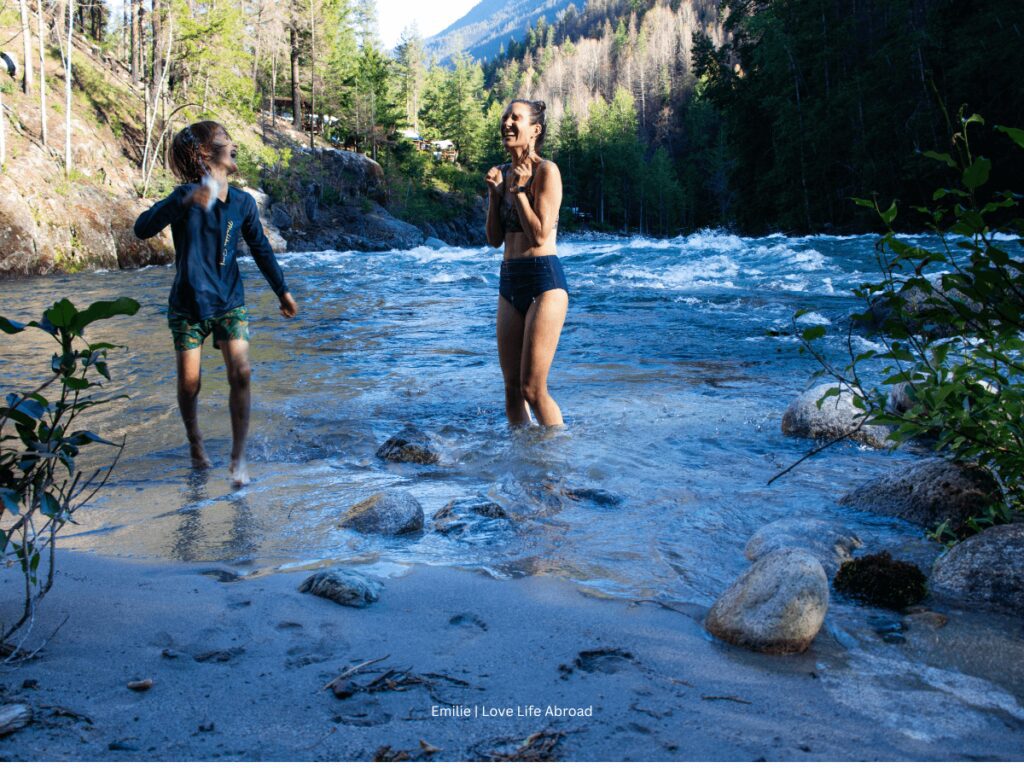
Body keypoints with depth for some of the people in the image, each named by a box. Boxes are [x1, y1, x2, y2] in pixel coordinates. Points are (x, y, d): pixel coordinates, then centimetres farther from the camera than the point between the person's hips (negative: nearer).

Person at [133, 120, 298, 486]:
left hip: (229, 304, 3)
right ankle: (195, 442, 33)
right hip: (188, 307, -3)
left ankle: (238, 458, 0)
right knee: (189, 383, 5)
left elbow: (261, 249, 13)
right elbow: (142, 229, -30)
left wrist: (282, 291, 19)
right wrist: (187, 201, -43)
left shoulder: (243, 202, -1)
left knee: (241, 375, -10)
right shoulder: (187, 196, -15)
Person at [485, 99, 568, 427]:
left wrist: (518, 189, -12)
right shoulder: (504, 173, 13)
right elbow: (495, 239, 11)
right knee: (512, 389, 9)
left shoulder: (546, 171, -9)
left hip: (545, 280, -7)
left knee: (532, 389, -8)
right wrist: (494, 193, 1)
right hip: (510, 281, 7)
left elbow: (540, 235, -16)